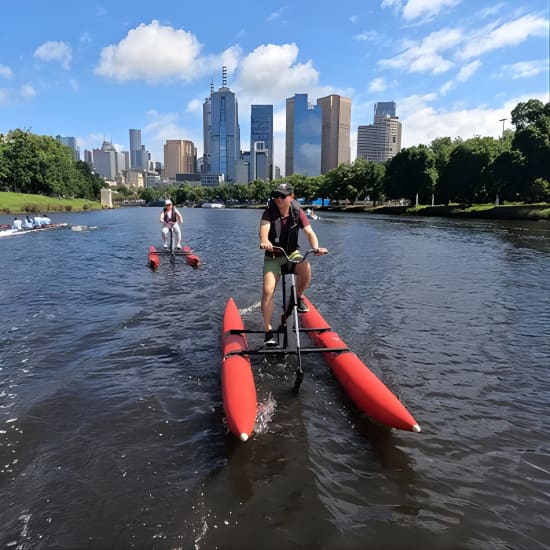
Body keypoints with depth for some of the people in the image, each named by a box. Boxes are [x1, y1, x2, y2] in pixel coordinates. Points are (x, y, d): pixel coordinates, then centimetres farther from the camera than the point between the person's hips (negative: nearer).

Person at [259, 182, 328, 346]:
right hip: (272, 257, -1)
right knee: (268, 290, -17)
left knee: (306, 268, -32)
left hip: (292, 253, 1)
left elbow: (309, 232, -17)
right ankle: (268, 330, -6)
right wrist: (264, 241, -55)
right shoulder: (269, 212, -12)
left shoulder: (297, 212, -8)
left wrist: (316, 247, -37)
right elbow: (264, 227, -32)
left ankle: (299, 297, -2)